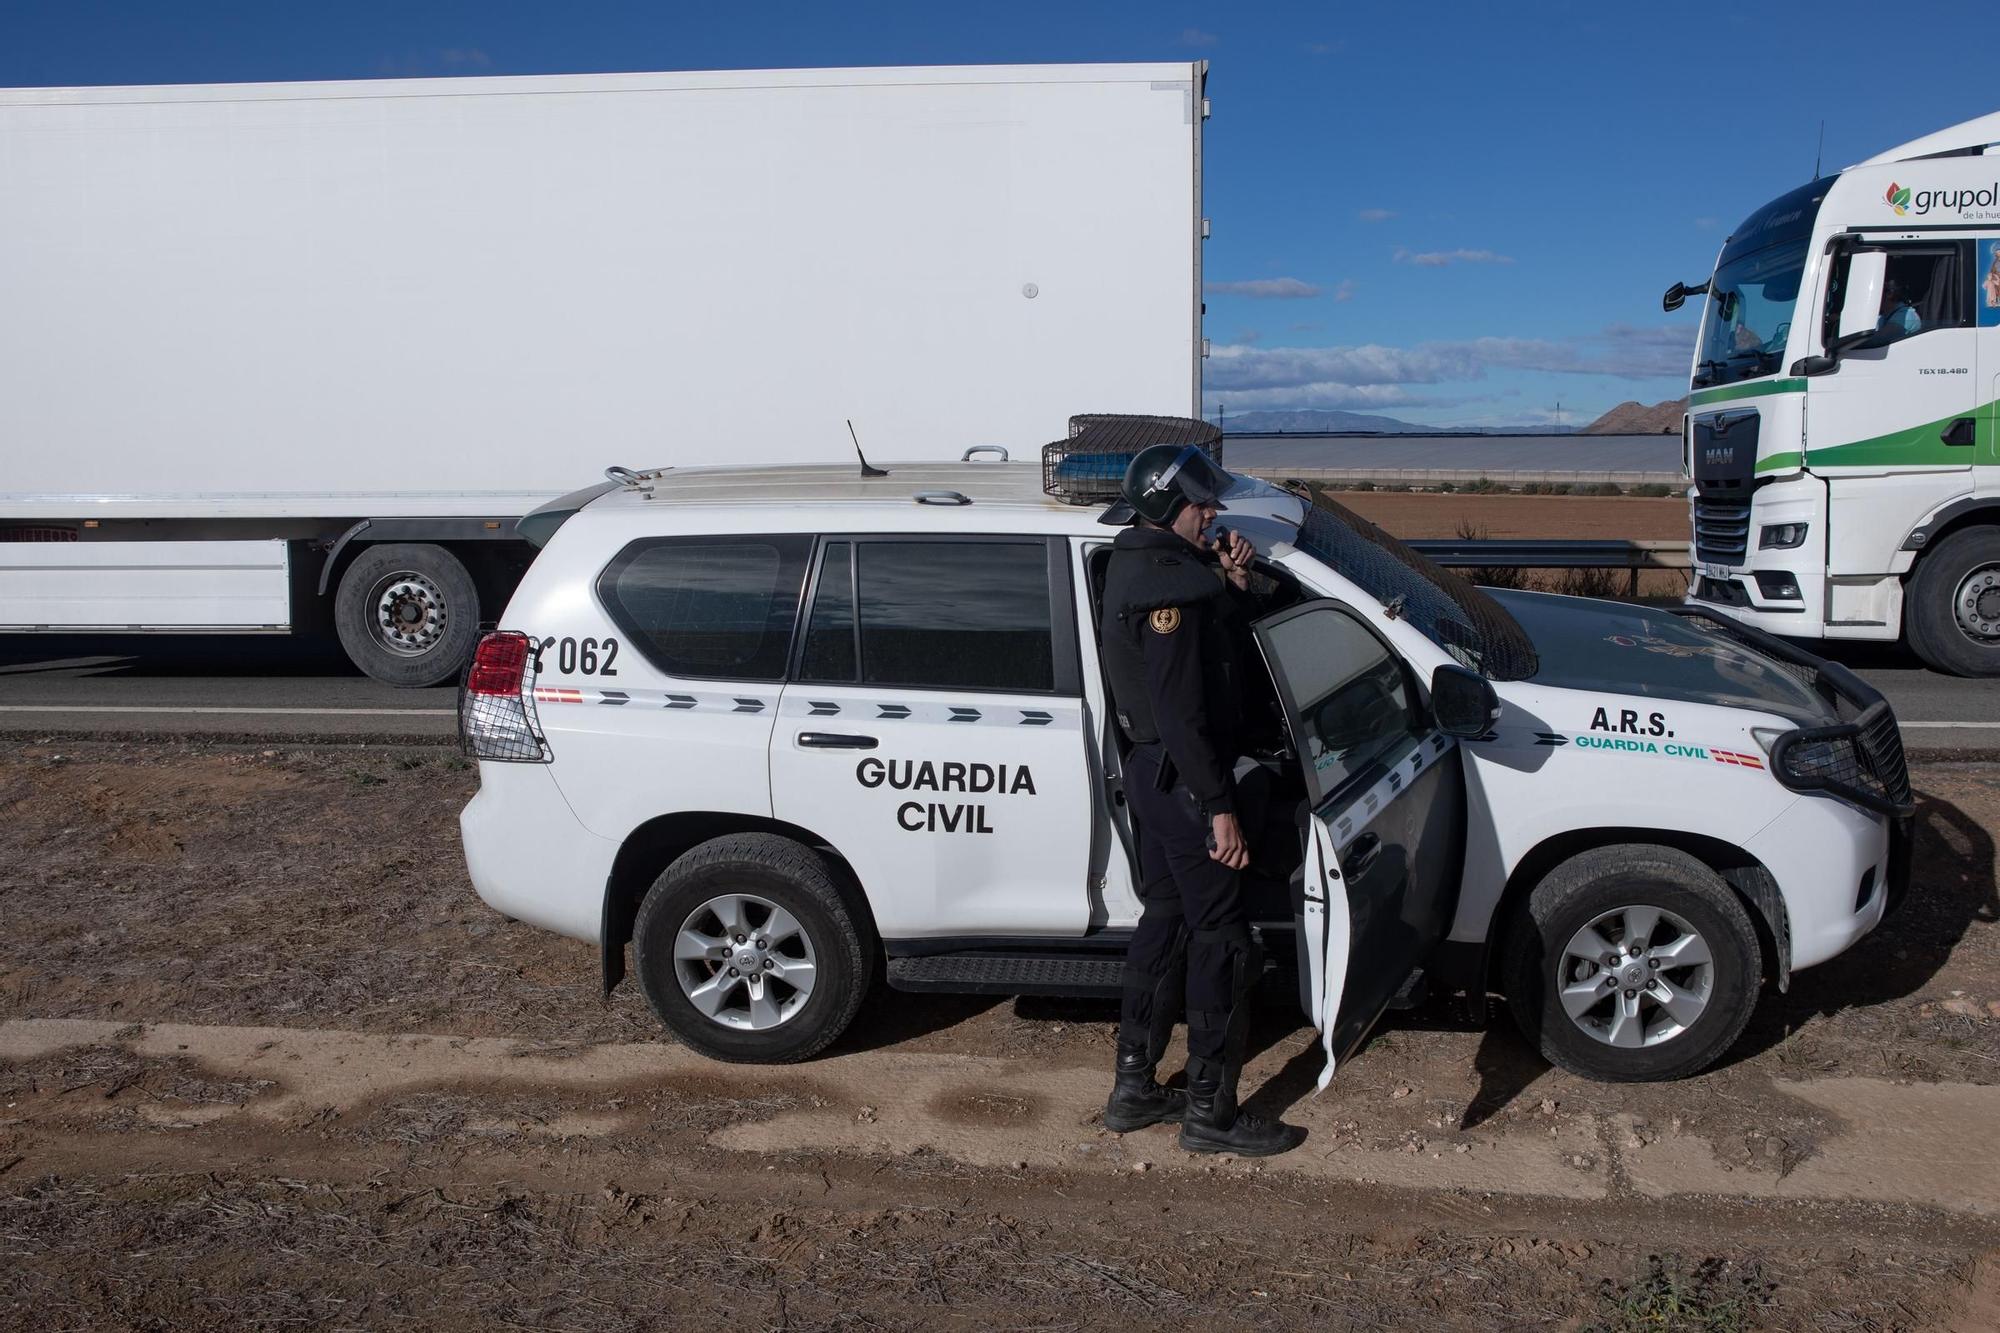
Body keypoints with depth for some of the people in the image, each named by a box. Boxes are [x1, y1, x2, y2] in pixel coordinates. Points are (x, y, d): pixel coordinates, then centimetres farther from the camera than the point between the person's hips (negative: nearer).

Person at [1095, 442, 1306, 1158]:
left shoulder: (1139, 566, 12)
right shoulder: (1167, 582, -20)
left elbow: (1221, 640, 20)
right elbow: (1180, 710, -25)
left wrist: (1234, 583, 3)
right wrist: (1219, 808, -22)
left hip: (1153, 775, 11)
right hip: (1183, 780, -10)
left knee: (1165, 924, 17)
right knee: (1223, 941, -1)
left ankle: (1134, 1088, 26)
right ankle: (1211, 1113, 9)